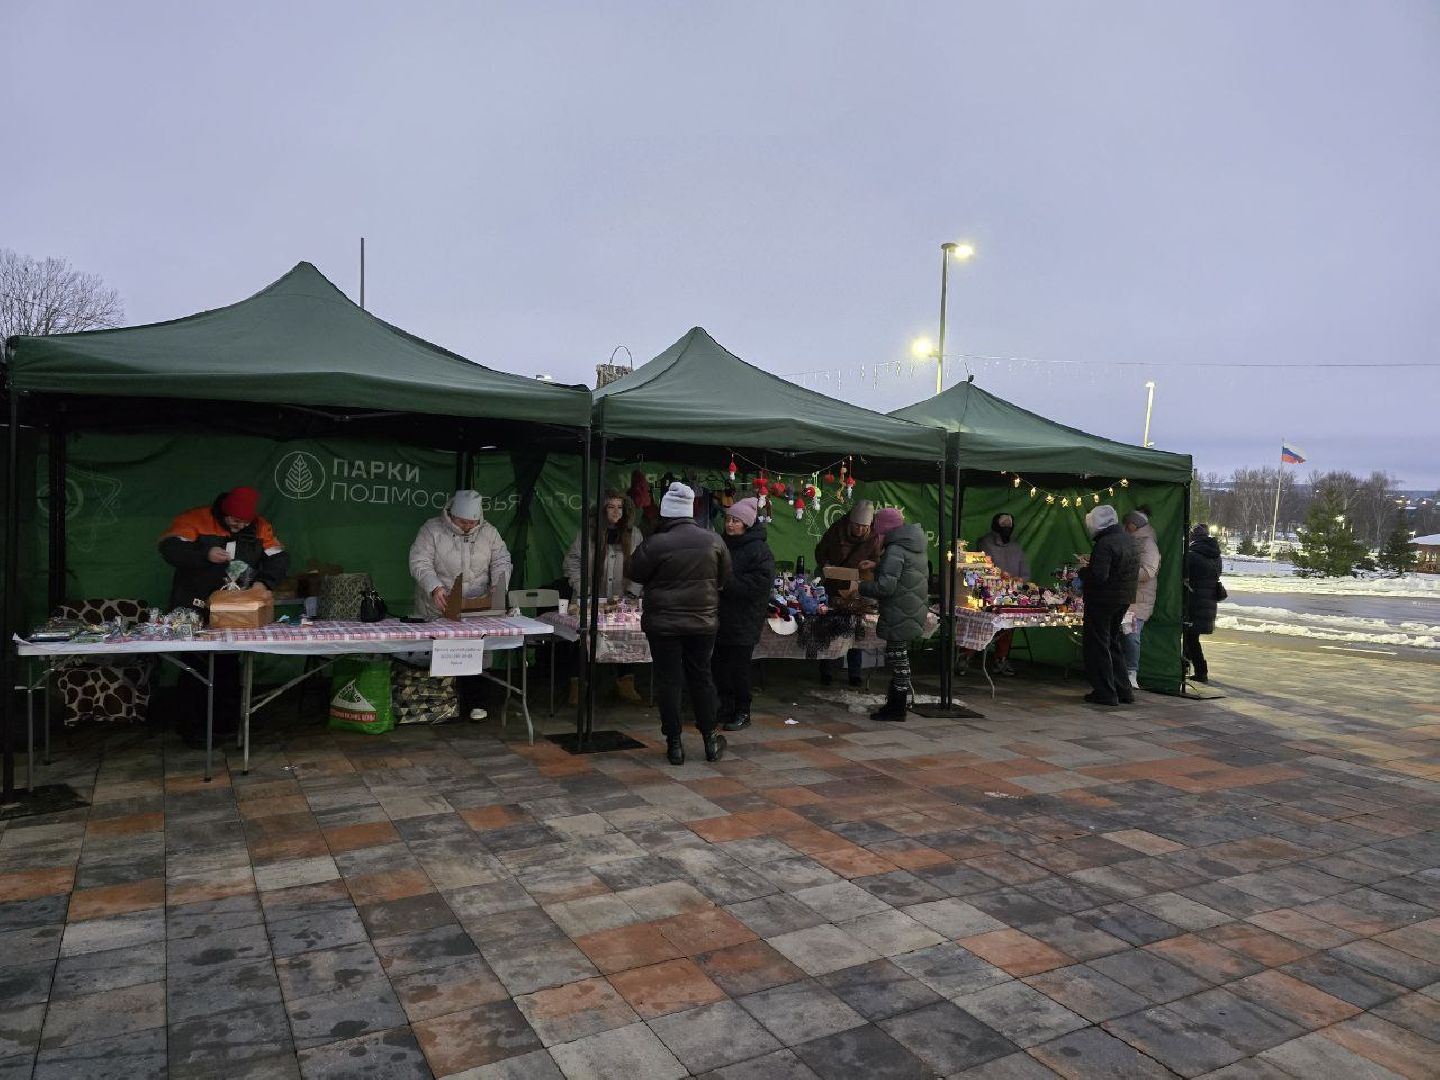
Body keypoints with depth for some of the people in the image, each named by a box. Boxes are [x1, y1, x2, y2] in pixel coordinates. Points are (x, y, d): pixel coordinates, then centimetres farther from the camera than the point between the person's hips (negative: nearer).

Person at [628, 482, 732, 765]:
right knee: (701, 678, 15)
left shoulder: (655, 543, -16)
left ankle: (674, 743, 10)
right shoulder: (713, 540, -4)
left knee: (668, 681, 5)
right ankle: (710, 740, 22)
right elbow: (724, 577, 7)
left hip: (663, 623, -3)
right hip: (703, 622, 3)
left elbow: (635, 573, -2)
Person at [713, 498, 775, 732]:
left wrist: (726, 582, -21)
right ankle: (726, 708, 24)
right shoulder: (723, 545, 12)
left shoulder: (760, 551, -11)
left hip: (744, 622, -7)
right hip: (722, 618, 7)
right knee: (719, 666, 10)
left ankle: (742, 713, 14)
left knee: (739, 668, 1)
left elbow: (760, 585, -20)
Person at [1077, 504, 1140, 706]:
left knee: (1097, 644, 1)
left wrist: (1083, 571, -7)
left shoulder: (1105, 544, -21)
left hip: (1103, 600, -9)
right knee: (1114, 642, 19)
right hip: (1124, 598, 9)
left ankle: (1105, 693, 3)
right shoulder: (1129, 539, 9)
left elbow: (1098, 576, -28)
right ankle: (1123, 690, 22)